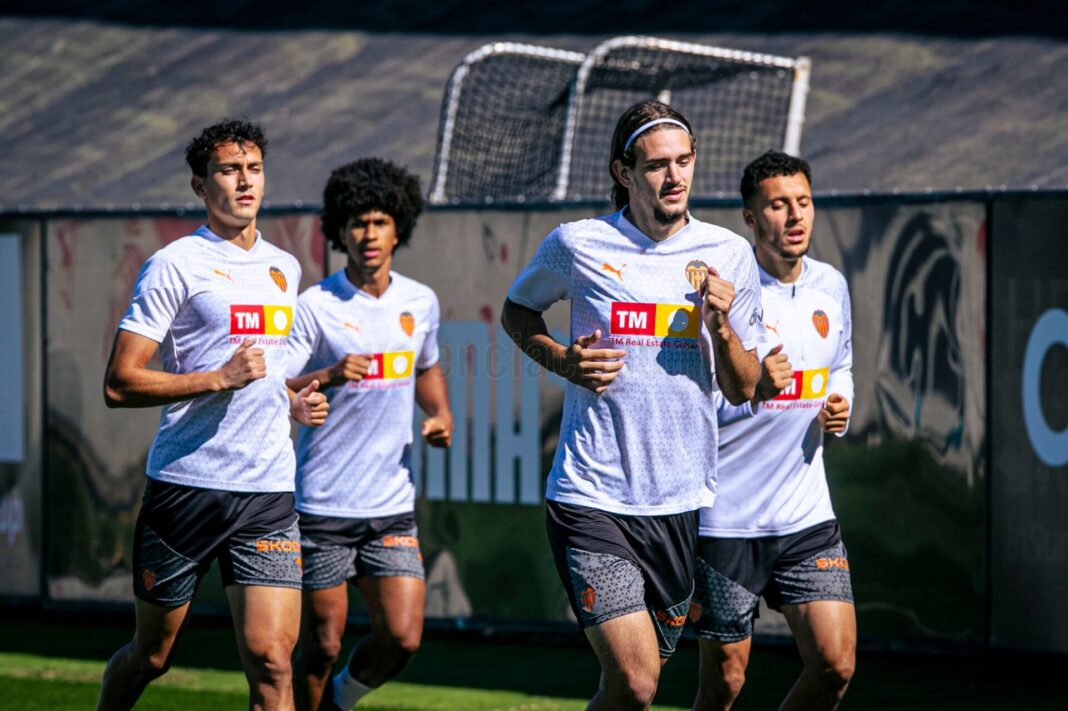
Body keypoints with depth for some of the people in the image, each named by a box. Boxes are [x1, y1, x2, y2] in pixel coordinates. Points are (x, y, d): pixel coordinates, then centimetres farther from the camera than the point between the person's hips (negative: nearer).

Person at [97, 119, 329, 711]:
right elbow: (119, 384, -11)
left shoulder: (285, 268, 15)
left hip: (270, 491, 4)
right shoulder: (176, 265, -5)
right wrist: (220, 379, -19)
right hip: (185, 483, -4)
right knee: (150, 656, 9)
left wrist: (294, 402, 11)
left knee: (270, 659, -9)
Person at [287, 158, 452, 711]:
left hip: (393, 505, 4)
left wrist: (441, 414, 9)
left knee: (402, 638, -4)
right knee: (321, 646, 0)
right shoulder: (315, 307, -8)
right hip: (323, 503, -4)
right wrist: (328, 376, -28)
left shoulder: (420, 303, 8)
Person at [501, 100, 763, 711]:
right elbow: (517, 311, 17)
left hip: (682, 502, 4)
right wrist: (565, 362, -3)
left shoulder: (729, 254, 4)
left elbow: (743, 390, 8)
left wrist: (721, 327, -12)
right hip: (592, 497, -3)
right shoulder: (578, 245, -2)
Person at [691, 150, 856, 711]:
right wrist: (753, 389, -28)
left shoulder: (831, 286, 7)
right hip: (725, 518, -5)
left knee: (835, 665, -4)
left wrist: (839, 409, 5)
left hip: (807, 516, 5)